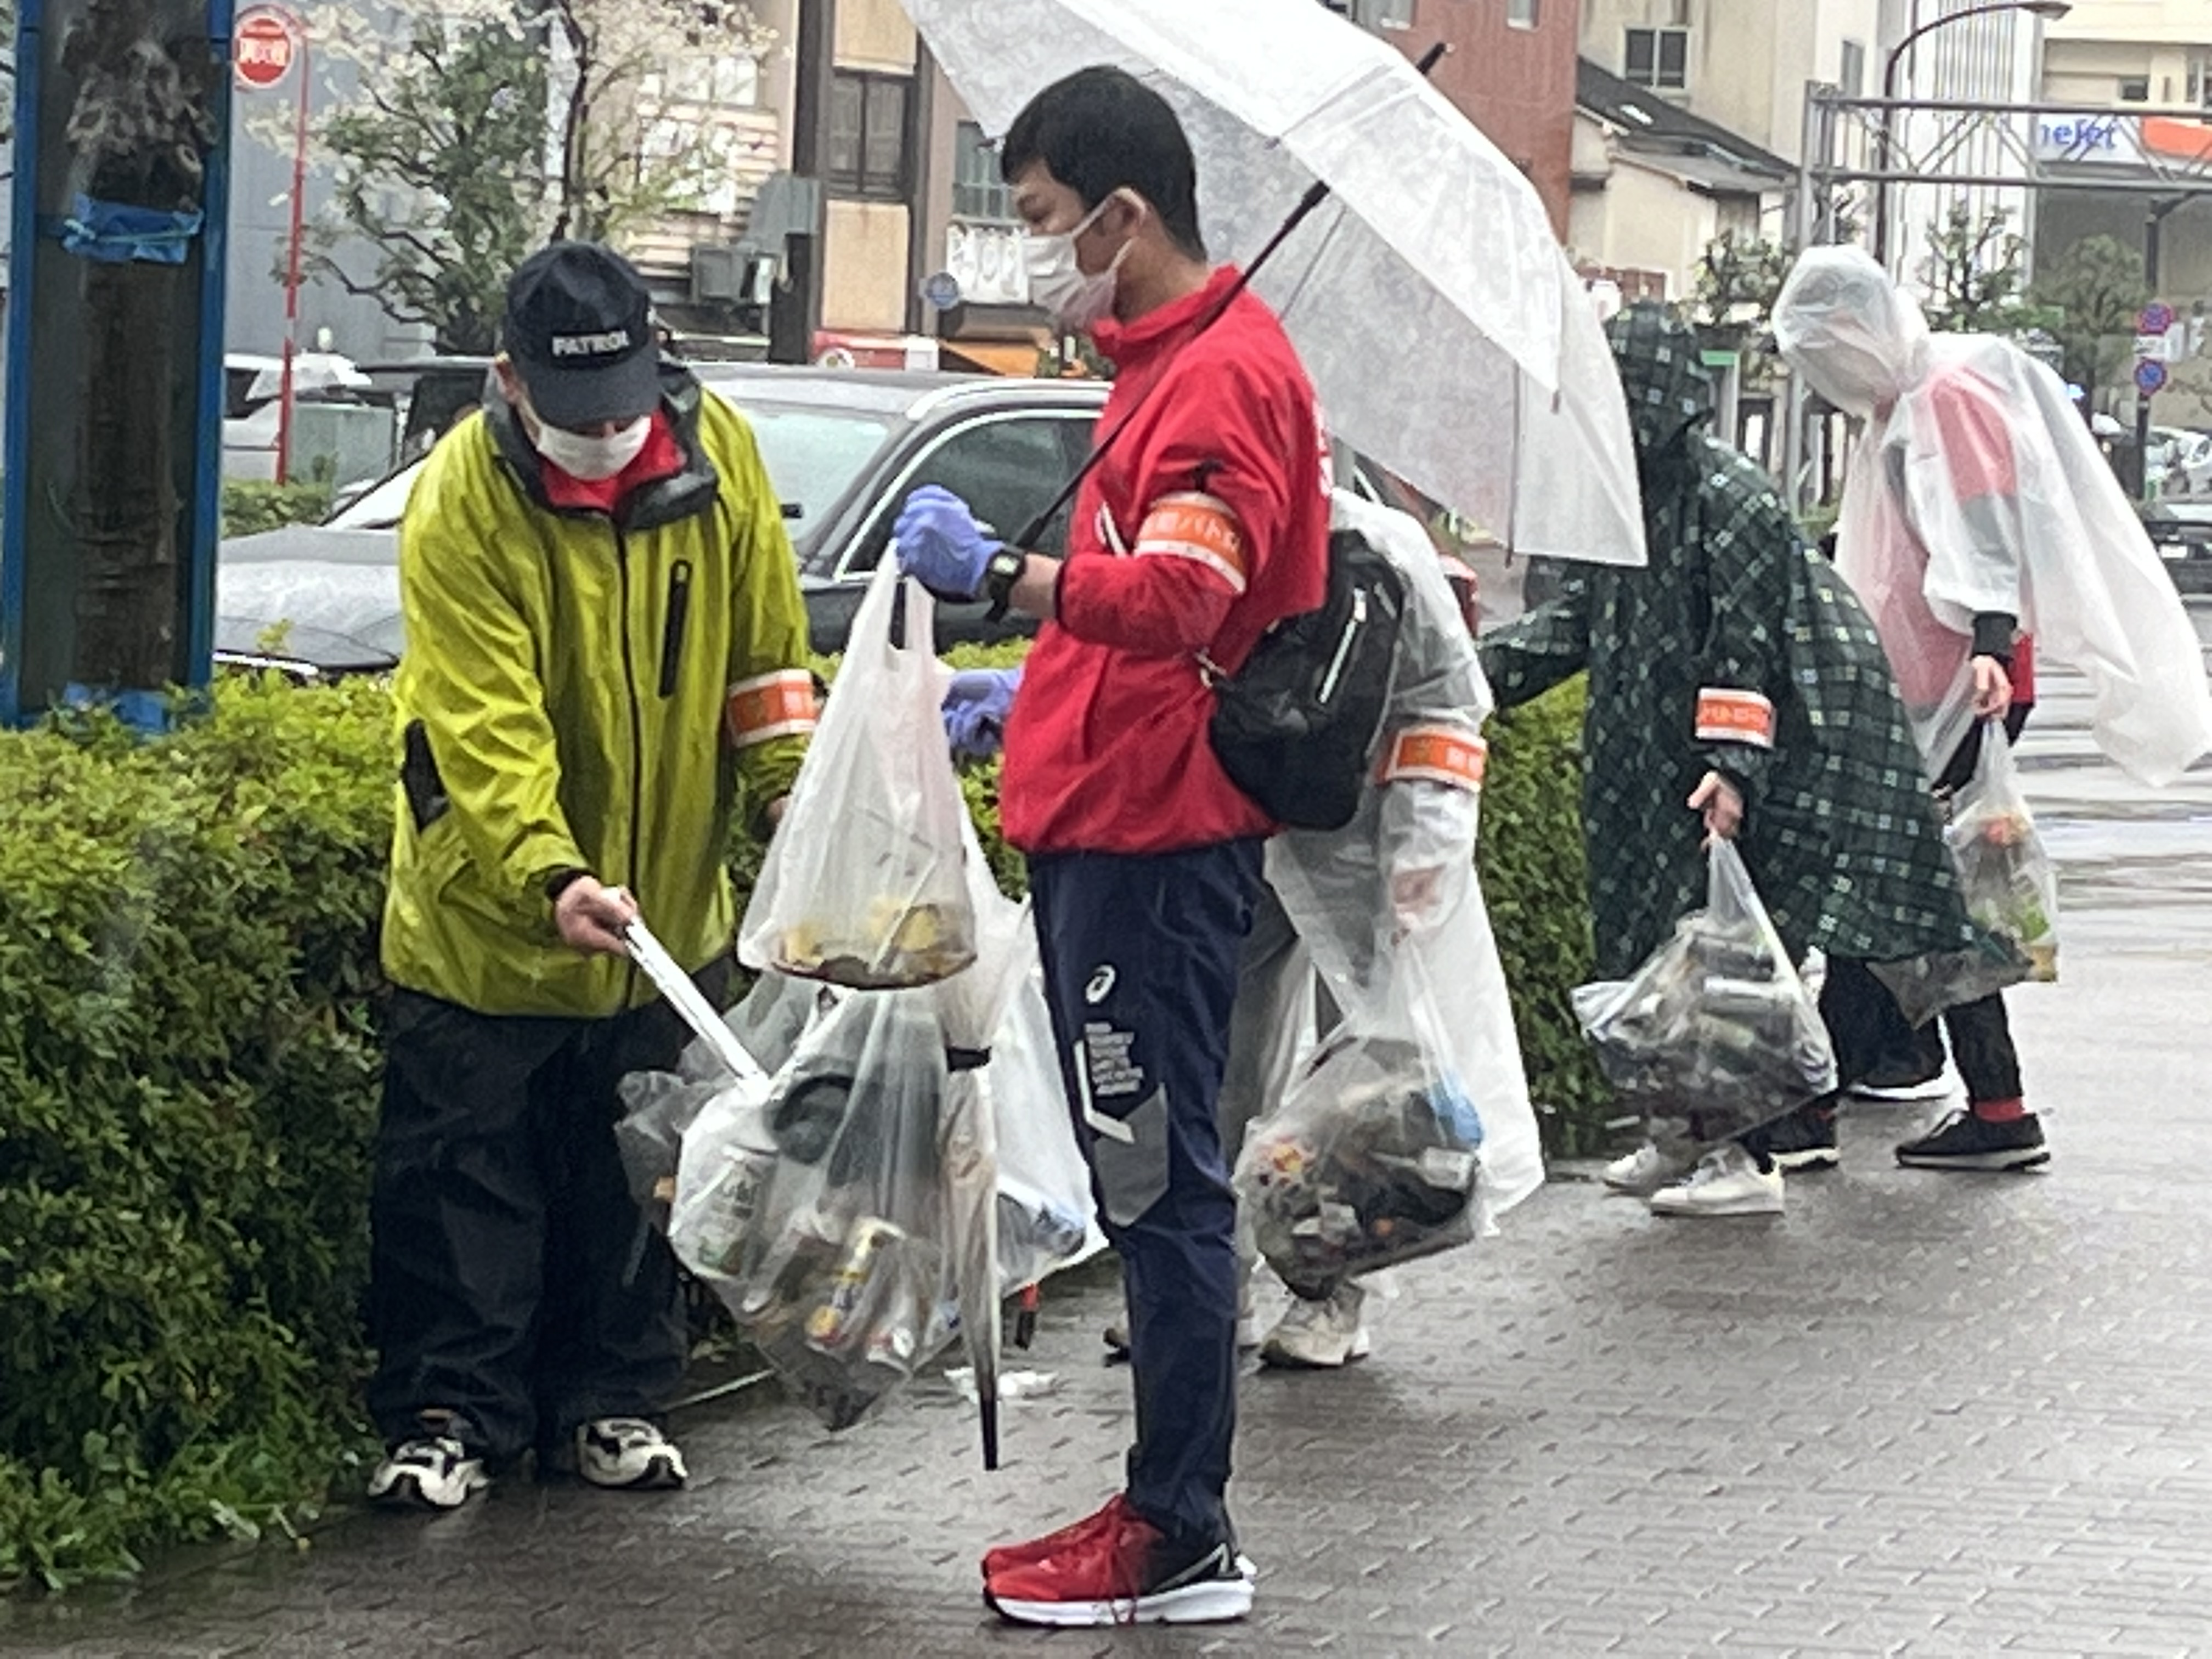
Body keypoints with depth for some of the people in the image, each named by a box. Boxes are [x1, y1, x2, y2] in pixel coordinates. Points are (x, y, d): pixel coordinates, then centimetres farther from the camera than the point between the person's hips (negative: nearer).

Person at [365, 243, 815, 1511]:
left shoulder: (720, 455, -7)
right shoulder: (462, 504, -21)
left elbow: (766, 652, 7)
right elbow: (485, 728, -27)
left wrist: (794, 792, 0)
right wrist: (550, 876, -39)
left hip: (668, 903, 4)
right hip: (488, 916, -4)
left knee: (637, 1171, 14)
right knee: (466, 1174, 1)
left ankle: (615, 1400, 26)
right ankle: (451, 1414, 11)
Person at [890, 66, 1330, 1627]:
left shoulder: (1224, 373, -15)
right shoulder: (1165, 363, 18)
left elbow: (1178, 600, -30)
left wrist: (1002, 574, -40)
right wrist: (1030, 709, 26)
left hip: (1153, 844, -11)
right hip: (1106, 824, 11)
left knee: (1163, 1185, -7)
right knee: (1144, 1178, 13)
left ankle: (1183, 1540, -3)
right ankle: (1167, 1510, 18)